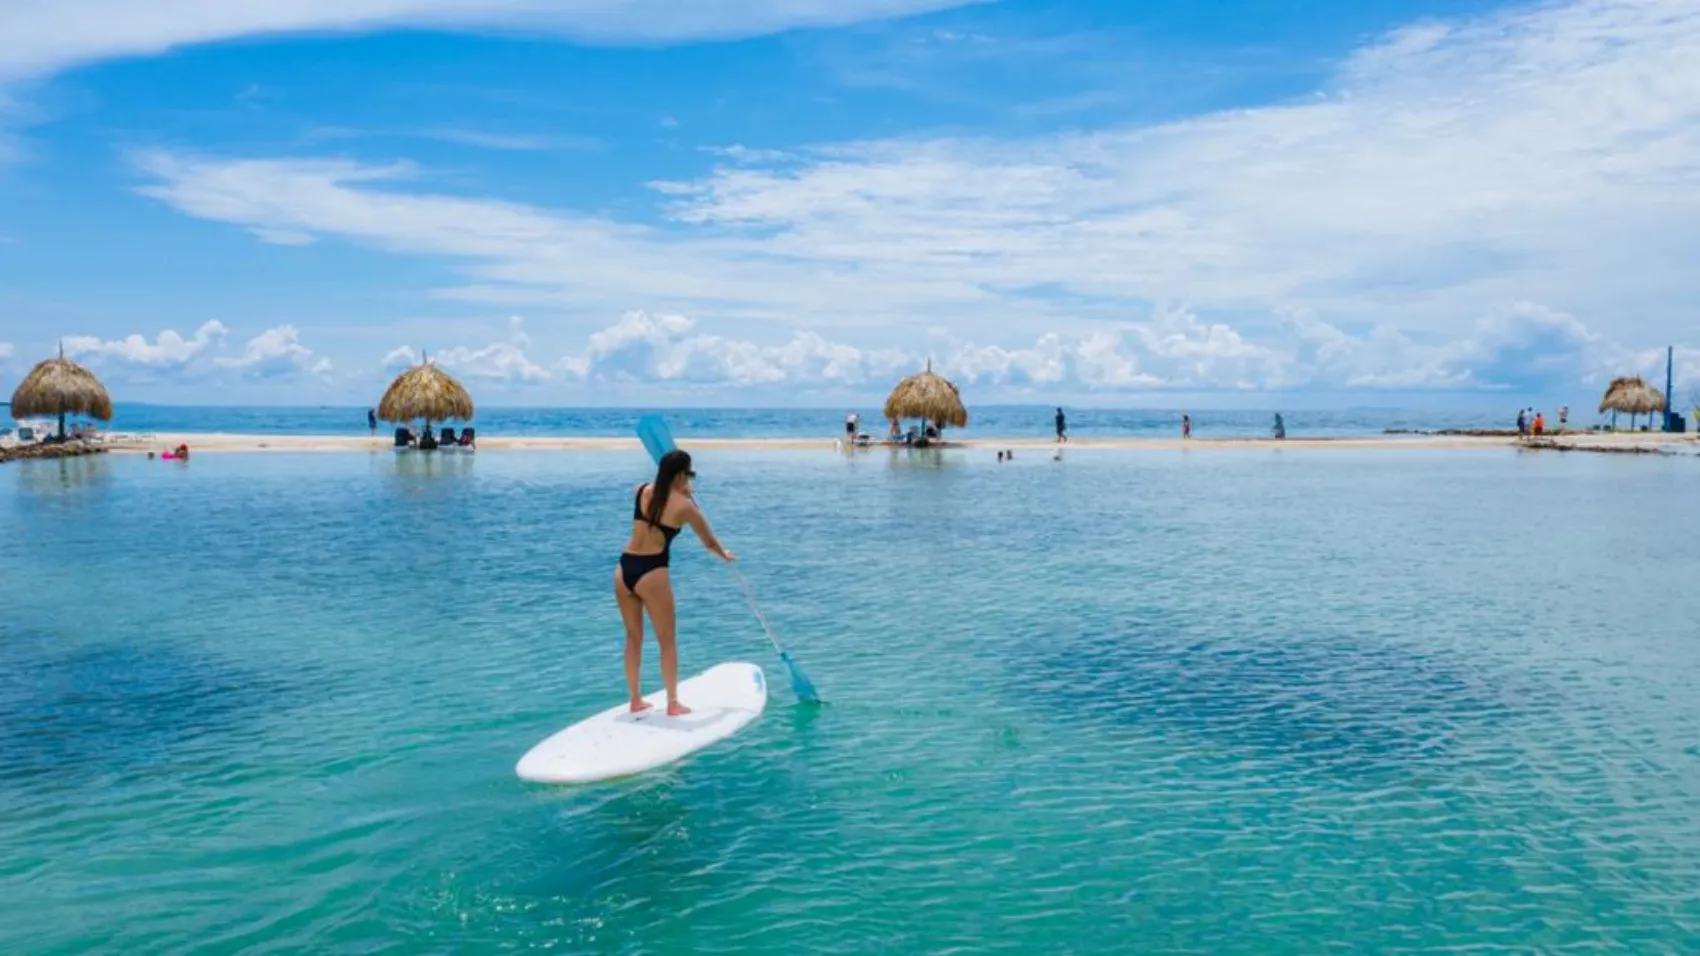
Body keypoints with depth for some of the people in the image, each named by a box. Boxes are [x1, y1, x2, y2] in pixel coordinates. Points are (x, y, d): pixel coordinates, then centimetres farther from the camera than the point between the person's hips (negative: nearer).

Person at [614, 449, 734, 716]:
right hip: (651, 573, -5)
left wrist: (683, 495, 25)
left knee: (633, 638, 17)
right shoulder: (684, 505, -5)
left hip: (624, 569, 5)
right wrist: (725, 555, 29)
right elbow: (709, 541, 10)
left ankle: (635, 699, 26)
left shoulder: (641, 491, 7)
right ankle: (673, 703, 12)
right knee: (668, 641, 8)